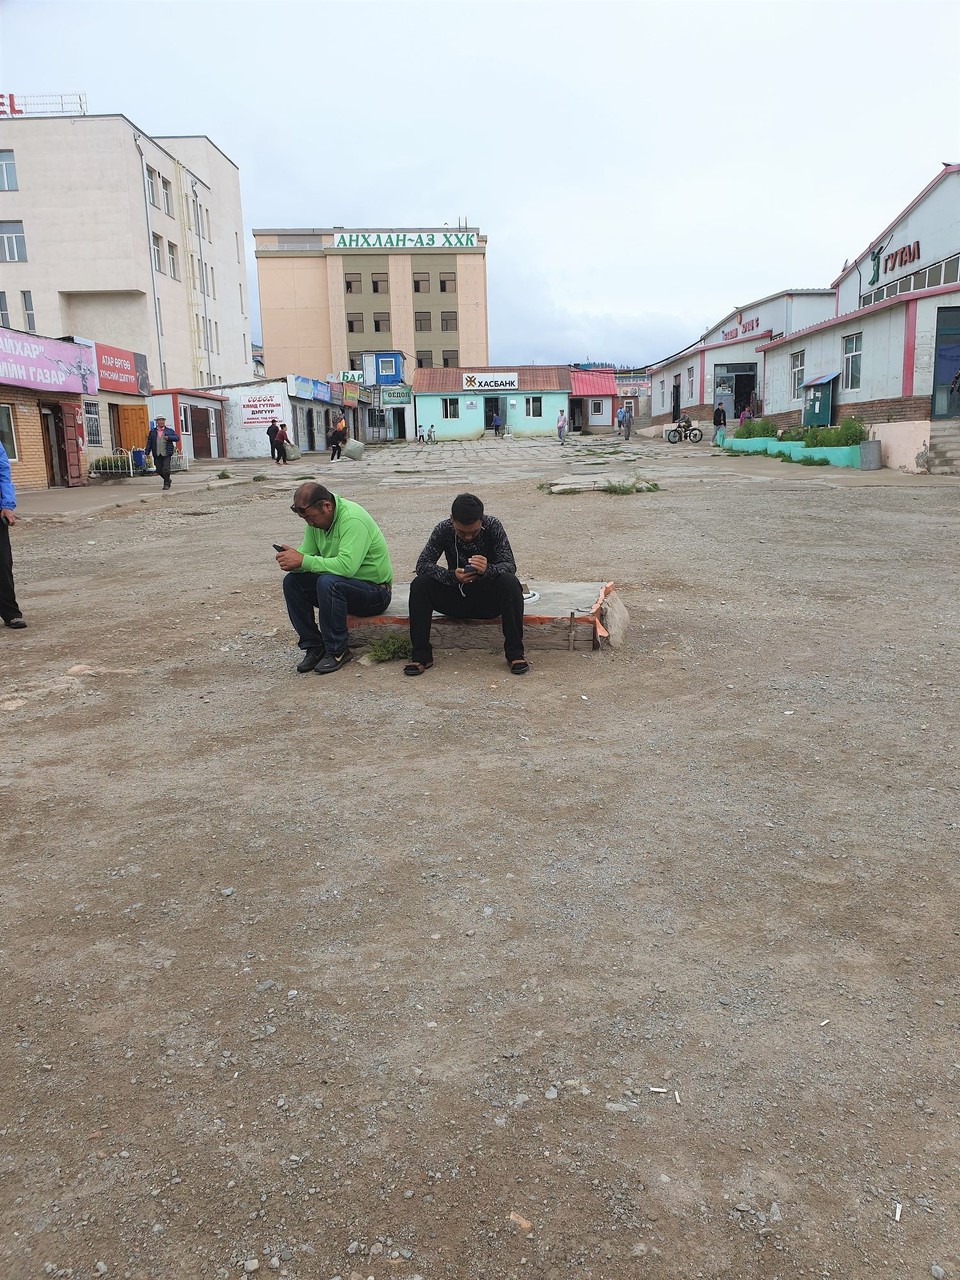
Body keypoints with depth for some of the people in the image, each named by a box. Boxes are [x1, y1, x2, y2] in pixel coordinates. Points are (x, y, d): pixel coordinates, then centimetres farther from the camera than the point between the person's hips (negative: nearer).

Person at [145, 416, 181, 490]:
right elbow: (149, 443, 10)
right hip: (157, 455, 2)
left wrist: (169, 437, -17)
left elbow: (177, 438, -1)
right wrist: (147, 453, 3)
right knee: (159, 471, 5)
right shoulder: (152, 432, 10)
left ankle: (166, 484, 4)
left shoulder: (170, 430, 7)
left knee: (166, 470, -10)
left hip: (166, 454, -2)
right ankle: (168, 480, 28)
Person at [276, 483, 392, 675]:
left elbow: (346, 566, -36)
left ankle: (337, 651, -19)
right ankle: (313, 646, -4)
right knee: (292, 581, -9)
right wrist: (292, 561, -21)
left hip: (375, 590, -8)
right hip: (339, 583, 8)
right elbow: (306, 555, 4)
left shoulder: (353, 519, -25)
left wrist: (303, 561, -32)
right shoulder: (316, 521, 0)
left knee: (328, 583, -35)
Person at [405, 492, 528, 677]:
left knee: (510, 583, -33)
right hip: (456, 597, 1)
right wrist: (452, 575, -36)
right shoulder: (444, 529, -11)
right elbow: (422, 564, -17)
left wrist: (488, 570, -43)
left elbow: (510, 565, -19)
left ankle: (515, 653, -26)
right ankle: (421, 655, -19)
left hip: (488, 599, -1)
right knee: (419, 584, -24)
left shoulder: (493, 526, -15)